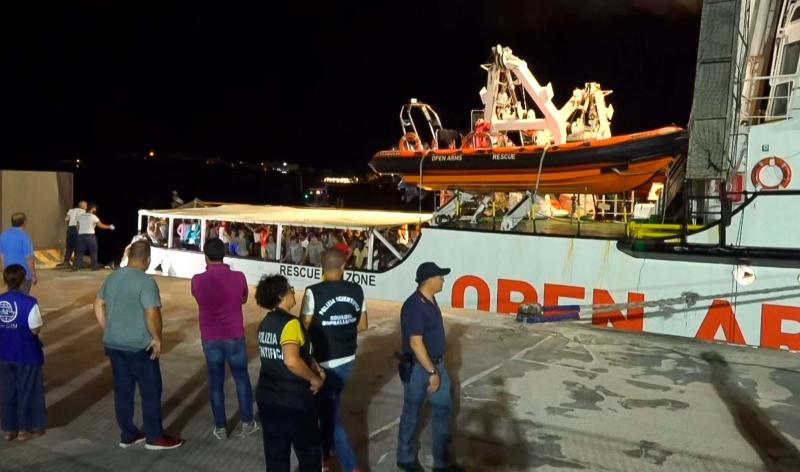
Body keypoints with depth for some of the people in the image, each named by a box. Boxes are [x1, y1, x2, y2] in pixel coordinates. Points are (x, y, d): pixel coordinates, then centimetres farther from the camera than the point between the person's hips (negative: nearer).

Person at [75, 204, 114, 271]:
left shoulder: (80, 216, 10)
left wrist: (79, 234, 18)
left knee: (80, 252, 10)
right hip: (90, 235, -5)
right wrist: (109, 227, 7)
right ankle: (94, 266, 6)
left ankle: (77, 266, 6)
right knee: (93, 251, 5)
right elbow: (100, 225, -5)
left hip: (81, 235, 5)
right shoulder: (93, 216, -5)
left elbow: (78, 227, 11)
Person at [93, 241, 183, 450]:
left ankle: (128, 435, 25)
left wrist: (108, 332, 20)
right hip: (139, 347, -7)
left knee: (123, 390, 15)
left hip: (114, 345, 8)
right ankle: (155, 437, 14)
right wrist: (157, 339, -12)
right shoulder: (145, 281, -19)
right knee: (151, 391, 5)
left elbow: (98, 304, 16)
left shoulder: (112, 277, 7)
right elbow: (152, 315, -25)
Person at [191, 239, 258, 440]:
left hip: (210, 339, 1)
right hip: (235, 337, 0)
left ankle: (220, 428, 19)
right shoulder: (238, 277, -12)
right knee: (242, 378, 15)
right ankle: (247, 423, 21)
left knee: (216, 381, 12)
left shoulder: (197, 280, -11)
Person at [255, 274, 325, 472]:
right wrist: (315, 379, -18)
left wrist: (313, 365, 8)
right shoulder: (290, 323, -20)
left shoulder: (265, 323, 6)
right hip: (295, 400, -7)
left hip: (267, 397, 7)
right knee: (309, 453, 12)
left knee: (275, 454, 17)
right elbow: (291, 361, -33)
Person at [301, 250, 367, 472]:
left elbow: (304, 328, -12)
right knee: (329, 406, 23)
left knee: (332, 414, 6)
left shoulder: (314, 292, -18)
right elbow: (362, 325, 6)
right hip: (348, 358, 6)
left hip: (325, 362, -6)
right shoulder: (356, 290, -4)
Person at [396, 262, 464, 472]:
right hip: (418, 368, -9)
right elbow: (416, 343, -26)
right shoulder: (414, 306, -24)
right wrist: (432, 372, -23)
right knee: (412, 413, 9)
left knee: (444, 409, 12)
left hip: (437, 364, 9)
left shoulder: (430, 301, 5)